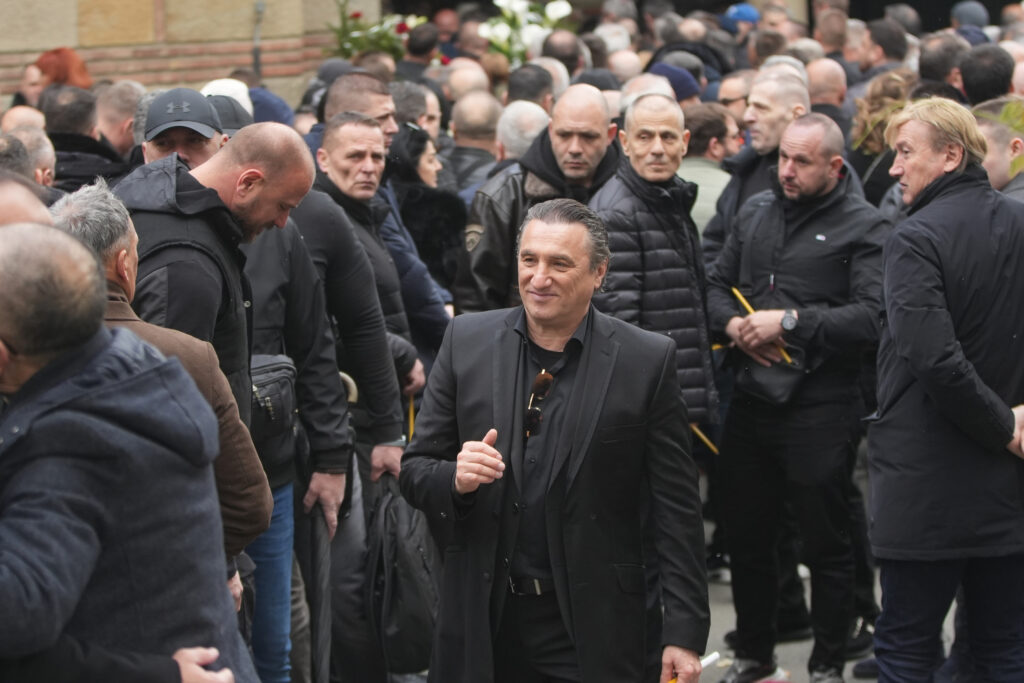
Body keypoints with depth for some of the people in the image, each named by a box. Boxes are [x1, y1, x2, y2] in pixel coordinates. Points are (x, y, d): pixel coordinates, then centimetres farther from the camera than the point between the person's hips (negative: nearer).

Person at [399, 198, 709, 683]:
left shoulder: (646, 361, -4)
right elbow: (414, 470, 7)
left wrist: (684, 633, -7)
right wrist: (456, 478, -16)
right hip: (482, 621, 2)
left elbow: (676, 511, -3)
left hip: (591, 632, -2)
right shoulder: (466, 342, 3)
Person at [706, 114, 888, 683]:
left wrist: (789, 322, -19)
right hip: (752, 399, 6)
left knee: (827, 545, 4)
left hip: (821, 407, -6)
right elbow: (718, 284, 17)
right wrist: (734, 324, -4)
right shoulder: (757, 212, 12)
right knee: (747, 536, 15)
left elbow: (872, 316, -18)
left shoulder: (864, 227, -8)